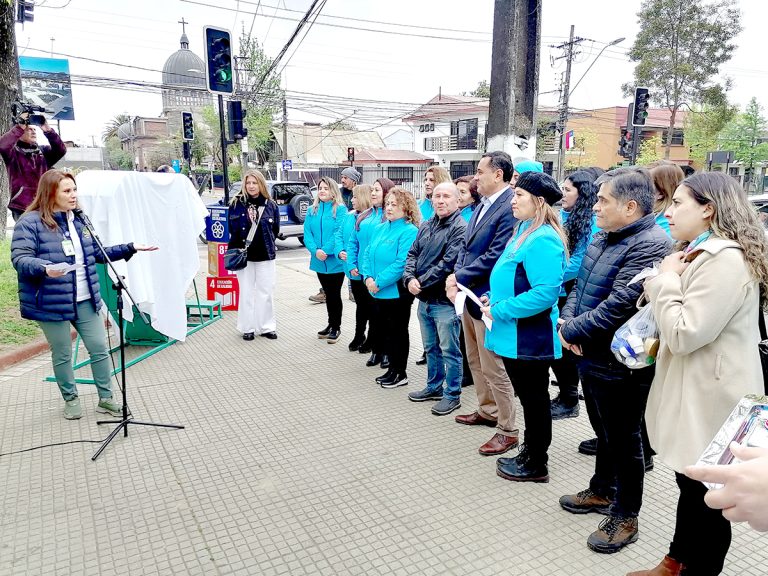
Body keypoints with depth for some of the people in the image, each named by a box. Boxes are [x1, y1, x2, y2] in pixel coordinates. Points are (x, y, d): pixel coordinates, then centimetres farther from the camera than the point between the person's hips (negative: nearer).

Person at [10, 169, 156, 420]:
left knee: (100, 348, 7)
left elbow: (97, 253, 17)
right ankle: (71, 399, 29)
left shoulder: (79, 220, 10)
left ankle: (106, 398, 21)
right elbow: (20, 258, -16)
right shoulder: (30, 222, -9)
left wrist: (130, 248, 11)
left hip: (85, 301, 5)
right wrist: (45, 268, -35)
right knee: (62, 354, 9)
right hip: (53, 303, -5)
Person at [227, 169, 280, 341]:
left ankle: (266, 327, 17)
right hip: (244, 255, -1)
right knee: (246, 292, 7)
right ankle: (247, 328, 17)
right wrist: (238, 249, -1)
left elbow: (275, 230, 10)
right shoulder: (237, 204, 0)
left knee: (266, 292, 6)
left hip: (265, 256, 1)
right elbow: (232, 230, 4)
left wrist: (266, 243, 4)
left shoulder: (270, 205, 3)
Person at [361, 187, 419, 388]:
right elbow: (367, 254, 11)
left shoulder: (409, 231, -14)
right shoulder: (380, 229, 11)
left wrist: (379, 282, -20)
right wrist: (368, 277, -5)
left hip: (397, 292, -8)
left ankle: (400, 373, 18)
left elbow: (401, 263, -22)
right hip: (378, 292, 8)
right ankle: (392, 369, 29)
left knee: (398, 331, 4)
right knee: (386, 330, 16)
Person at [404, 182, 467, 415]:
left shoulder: (460, 228, -13)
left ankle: (452, 395, 18)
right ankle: (434, 387, 35)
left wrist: (421, 282, -17)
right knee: (431, 348, 20)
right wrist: (409, 278, -10)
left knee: (449, 351, 4)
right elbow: (412, 254, 9)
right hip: (424, 299, 8)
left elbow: (448, 263, -21)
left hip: (445, 301, -7)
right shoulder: (426, 226, 11)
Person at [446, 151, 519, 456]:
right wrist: (456, 277, -3)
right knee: (475, 360, 21)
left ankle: (507, 430, 15)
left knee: (493, 366, 0)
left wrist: (460, 278, -15)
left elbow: (495, 256, -23)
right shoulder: (483, 205, 11)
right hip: (469, 295, 10)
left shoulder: (511, 207, -19)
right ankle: (487, 410, 39)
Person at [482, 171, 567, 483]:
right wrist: (493, 297, 7)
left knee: (534, 399, 6)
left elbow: (546, 292, -29)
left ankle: (536, 466, 23)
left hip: (529, 337, -10)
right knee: (528, 397, 20)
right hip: (515, 335, 10)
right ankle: (529, 454, 36)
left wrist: (500, 310, -22)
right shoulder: (525, 230, 11)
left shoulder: (543, 240, -21)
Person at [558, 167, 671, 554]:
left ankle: (625, 517, 25)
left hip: (621, 365, -9)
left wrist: (573, 330, -18)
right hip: (592, 357, 9)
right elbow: (580, 284, 13)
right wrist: (567, 319, -5)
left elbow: (619, 306, -29)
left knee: (624, 439, 8)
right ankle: (602, 491, 43)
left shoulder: (651, 246, -22)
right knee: (603, 431, 23)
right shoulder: (604, 237, 8)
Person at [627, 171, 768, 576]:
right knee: (690, 488, 23)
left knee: (708, 499, 7)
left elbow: (683, 334, -24)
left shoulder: (726, 259, -22)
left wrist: (666, 279, -15)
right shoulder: (702, 253, 13)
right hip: (693, 394, 11)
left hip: (710, 401, -11)